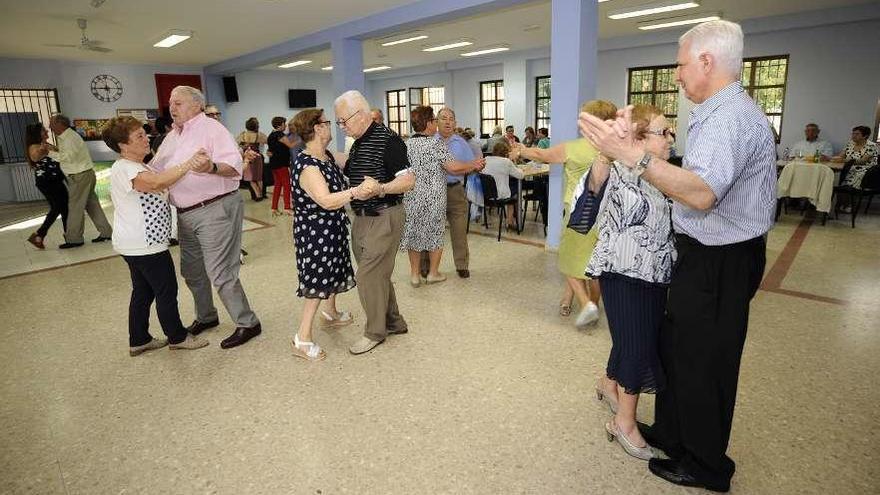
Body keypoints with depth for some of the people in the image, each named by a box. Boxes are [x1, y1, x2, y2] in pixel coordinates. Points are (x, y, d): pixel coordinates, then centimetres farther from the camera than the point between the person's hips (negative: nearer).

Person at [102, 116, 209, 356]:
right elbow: (156, 182, -38)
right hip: (144, 244, -11)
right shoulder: (125, 169, -19)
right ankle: (177, 337, 17)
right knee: (167, 290, 2)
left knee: (143, 291, 17)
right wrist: (189, 164, -48)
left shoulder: (137, 167, 16)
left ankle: (139, 341, 28)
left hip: (138, 243, 11)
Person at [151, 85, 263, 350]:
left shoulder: (211, 128, -9)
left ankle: (248, 323, 5)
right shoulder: (172, 137, 17)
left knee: (220, 273, -8)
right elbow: (155, 171, 23)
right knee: (192, 271, 19)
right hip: (186, 214, 9)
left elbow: (235, 167, -20)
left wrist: (211, 167, -38)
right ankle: (206, 316, 38)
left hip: (215, 209, -9)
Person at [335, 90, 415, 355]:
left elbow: (408, 180, -20)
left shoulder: (388, 140, -14)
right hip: (361, 218, 9)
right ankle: (394, 322, 29)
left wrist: (380, 189, -36)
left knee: (367, 276, -5)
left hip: (384, 218, -9)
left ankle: (375, 331, 12)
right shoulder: (356, 144, 14)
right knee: (377, 273, 15)